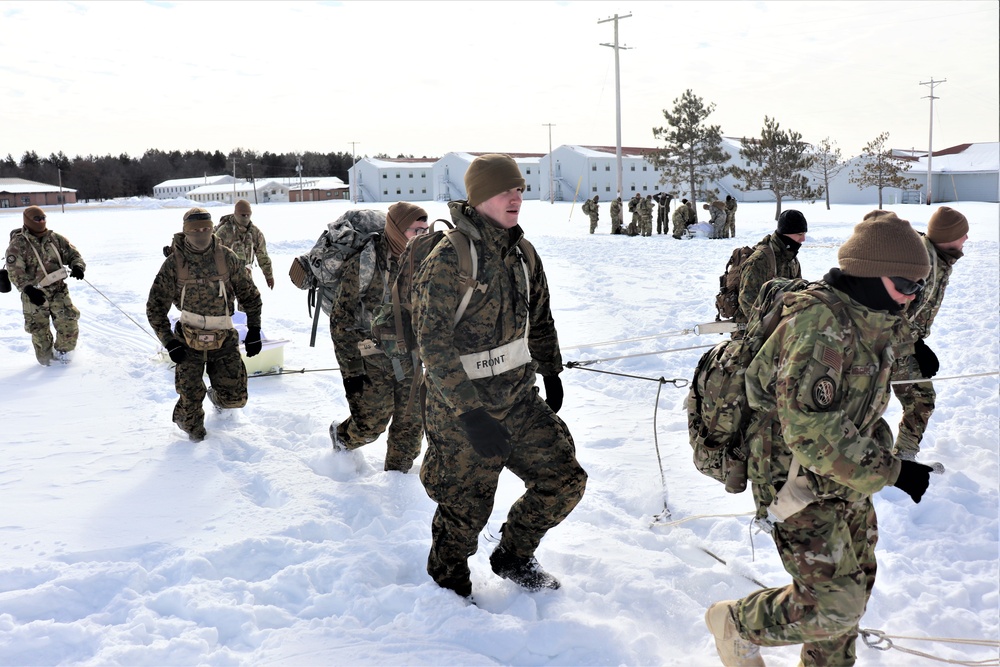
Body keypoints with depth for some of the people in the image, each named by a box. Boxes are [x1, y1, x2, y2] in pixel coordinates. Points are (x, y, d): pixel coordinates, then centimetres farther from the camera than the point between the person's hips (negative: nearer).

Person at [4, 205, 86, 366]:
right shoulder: (18, 245, -9)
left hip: (58, 291, 3)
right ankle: (46, 359, 28)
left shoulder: (55, 239, 4)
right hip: (35, 295, -3)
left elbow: (72, 253, 7)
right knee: (39, 330, 7)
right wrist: (27, 288, -29)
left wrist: (78, 266, -16)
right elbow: (15, 271, -16)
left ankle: (62, 352, 19)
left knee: (69, 324, -6)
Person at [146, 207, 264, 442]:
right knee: (190, 399, -1)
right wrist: (169, 342, -8)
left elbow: (250, 295, 5)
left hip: (224, 340, 1)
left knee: (235, 398, 1)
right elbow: (155, 308, -2)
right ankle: (193, 430, 33)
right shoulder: (173, 264, -8)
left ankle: (217, 397, 39)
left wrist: (254, 331, 1)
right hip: (188, 341, -1)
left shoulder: (227, 259, -5)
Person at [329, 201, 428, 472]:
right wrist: (351, 369, -15)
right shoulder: (364, 263, -18)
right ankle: (341, 436, 35)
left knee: (412, 420, 8)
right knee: (371, 424, 1)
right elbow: (341, 319, -14)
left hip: (407, 357, 6)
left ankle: (397, 472, 29)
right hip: (371, 360, -6)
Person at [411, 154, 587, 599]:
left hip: (521, 399, 7)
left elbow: (539, 317, 20)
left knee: (565, 479, 7)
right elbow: (433, 347, -22)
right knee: (465, 509, 7)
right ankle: (447, 587, 35)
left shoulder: (522, 252, 5)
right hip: (463, 409, -7)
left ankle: (512, 556, 30)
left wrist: (550, 371, 22)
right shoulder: (448, 261, -19)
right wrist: (470, 413, -27)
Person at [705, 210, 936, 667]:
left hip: (845, 484, 10)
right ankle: (737, 625, 18)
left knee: (856, 582, 21)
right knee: (835, 604, -7)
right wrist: (889, 472, -23)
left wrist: (882, 450, 1)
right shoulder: (819, 325, -26)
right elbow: (810, 428, -31)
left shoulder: (866, 322, 6)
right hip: (801, 487, -10)